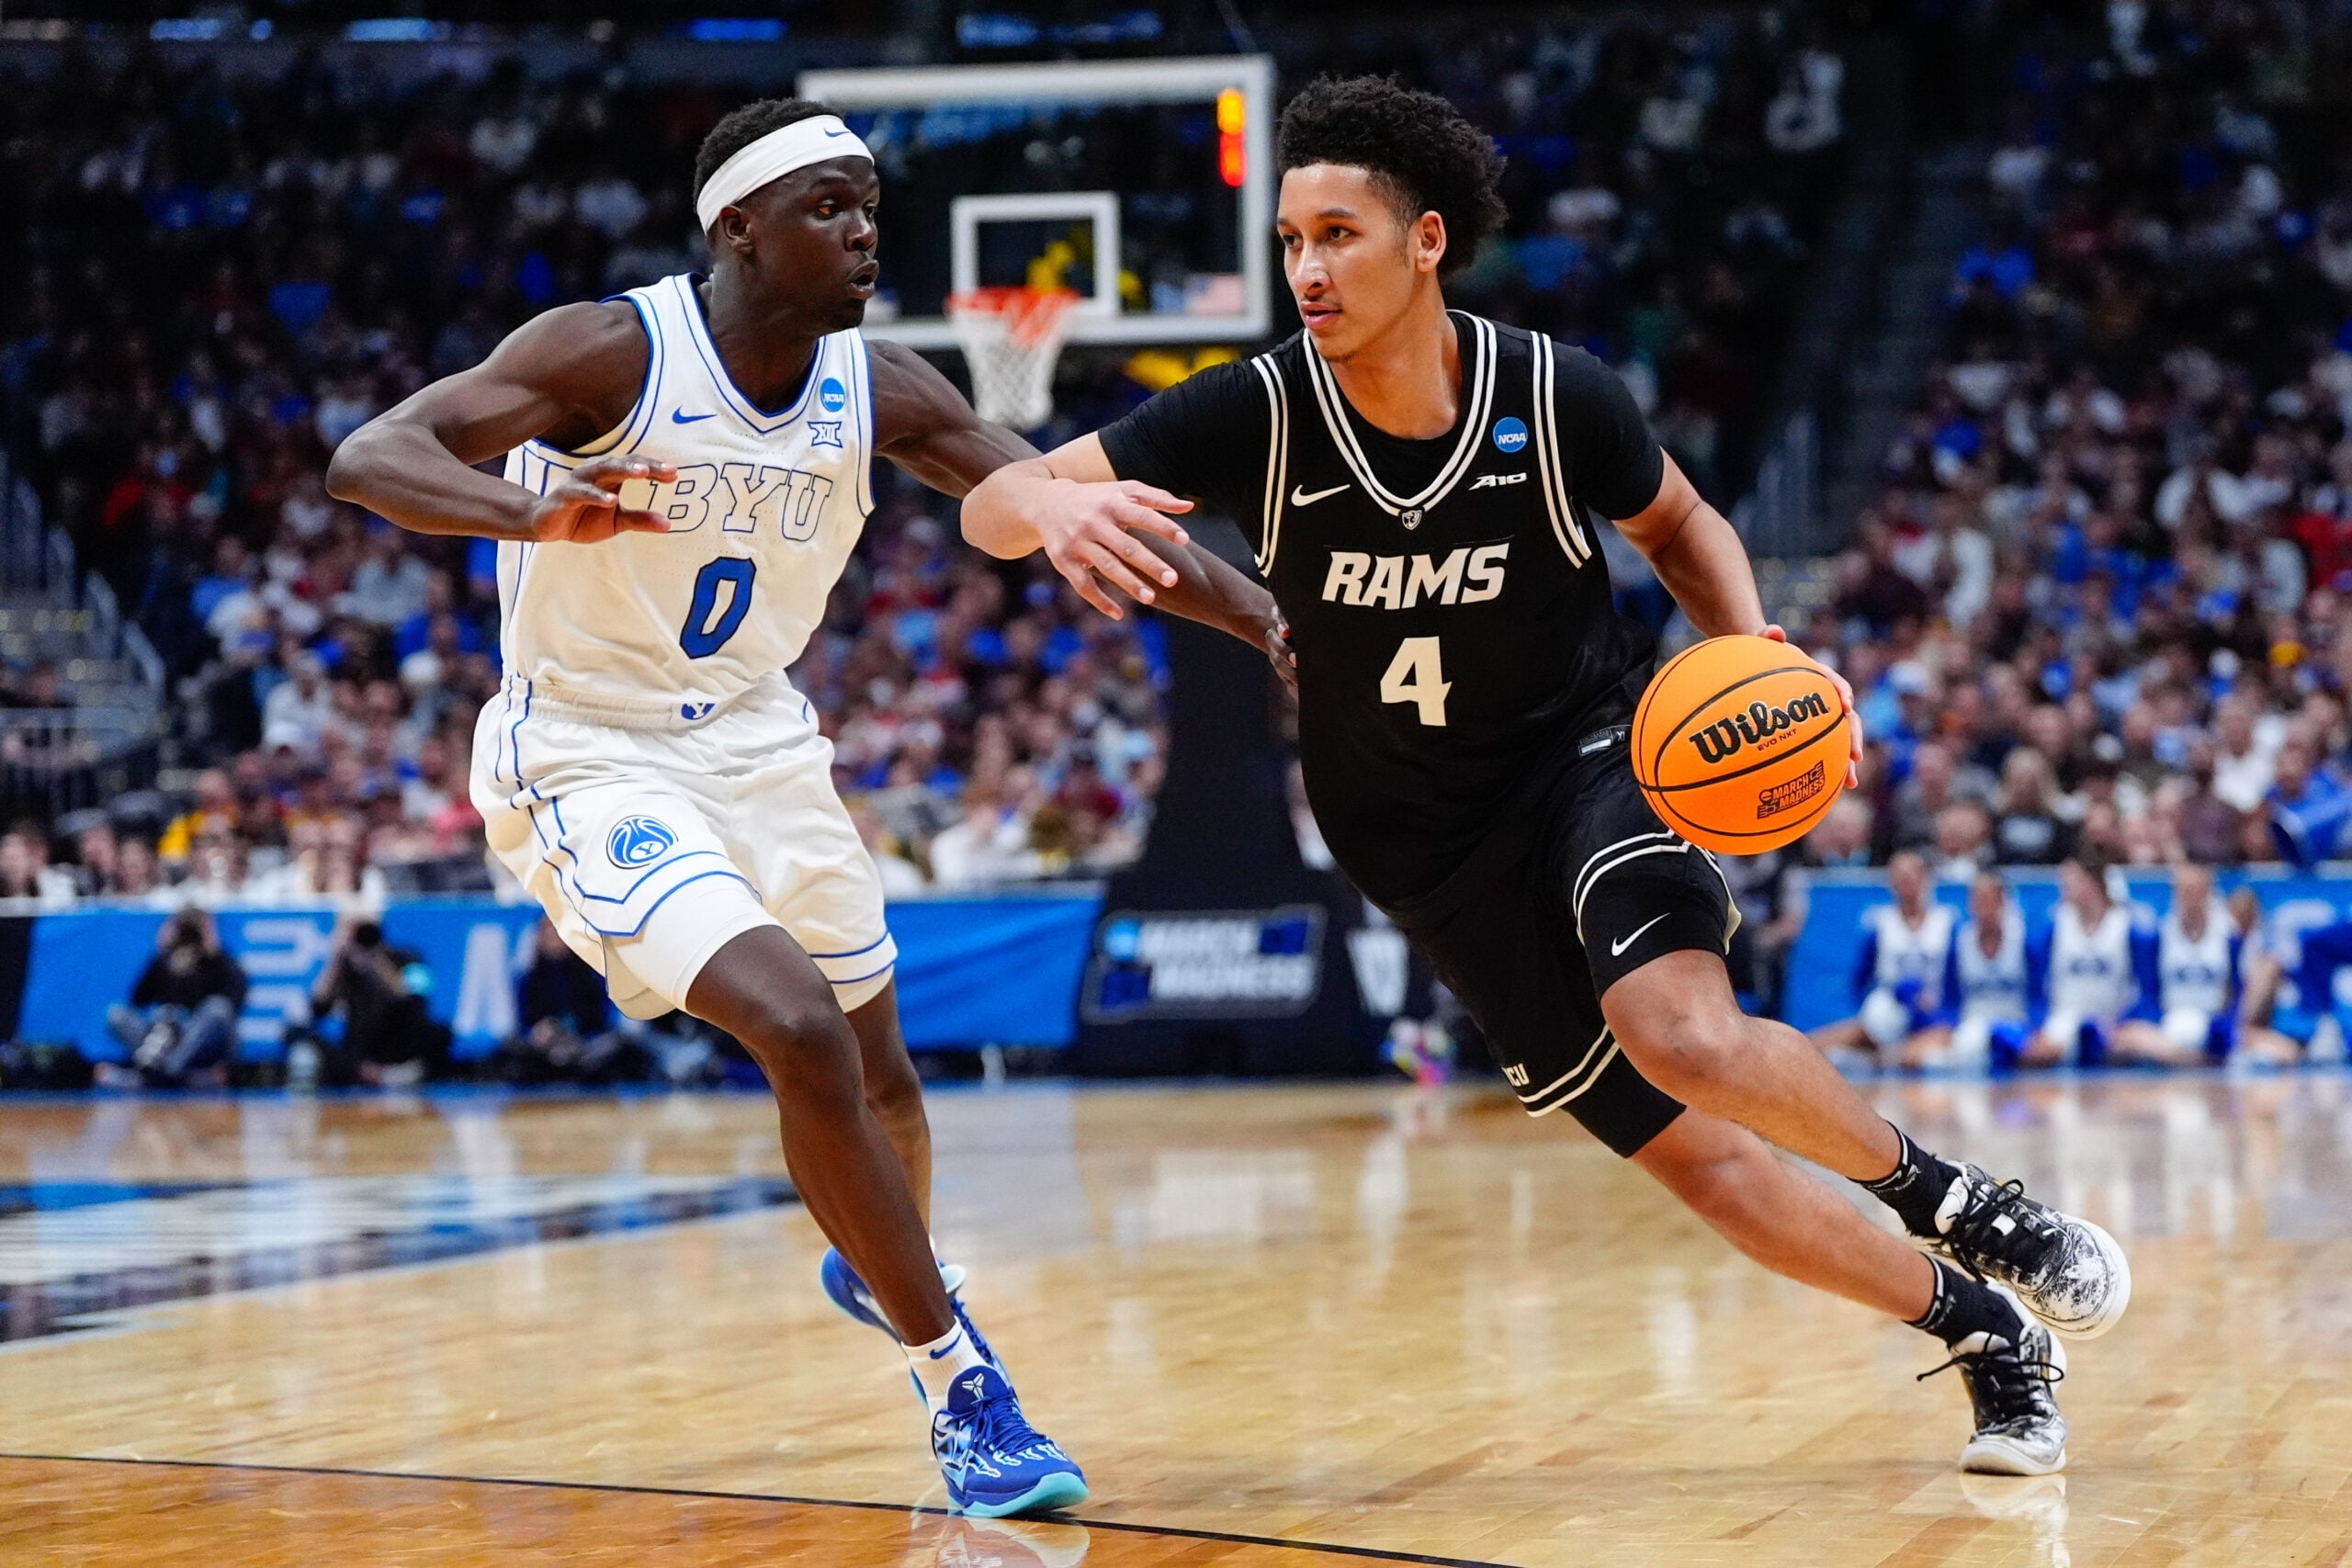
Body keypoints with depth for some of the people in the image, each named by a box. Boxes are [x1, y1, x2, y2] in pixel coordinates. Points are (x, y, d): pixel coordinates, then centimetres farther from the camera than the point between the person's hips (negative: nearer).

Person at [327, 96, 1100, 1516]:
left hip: (759, 744, 6)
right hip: (594, 755, -6)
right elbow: (370, 458, -28)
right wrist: (533, 510, -48)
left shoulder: (881, 394, -7)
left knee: (877, 1065, 18)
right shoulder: (613, 352, -21)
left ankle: (883, 1265, 52)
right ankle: (967, 1395, -11)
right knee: (801, 1035, -23)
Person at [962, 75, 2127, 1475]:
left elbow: (1682, 526, 5)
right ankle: (1988, 1333, 16)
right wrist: (1064, 509, -42)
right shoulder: (1262, 412, -17)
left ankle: (1954, 1199, -5)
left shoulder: (1558, 397, -16)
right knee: (1689, 1153, -2)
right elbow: (992, 502, -18)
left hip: (1593, 744, -2)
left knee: (1684, 1036, -32)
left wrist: (1757, 653, -15)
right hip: (1430, 842, 2)